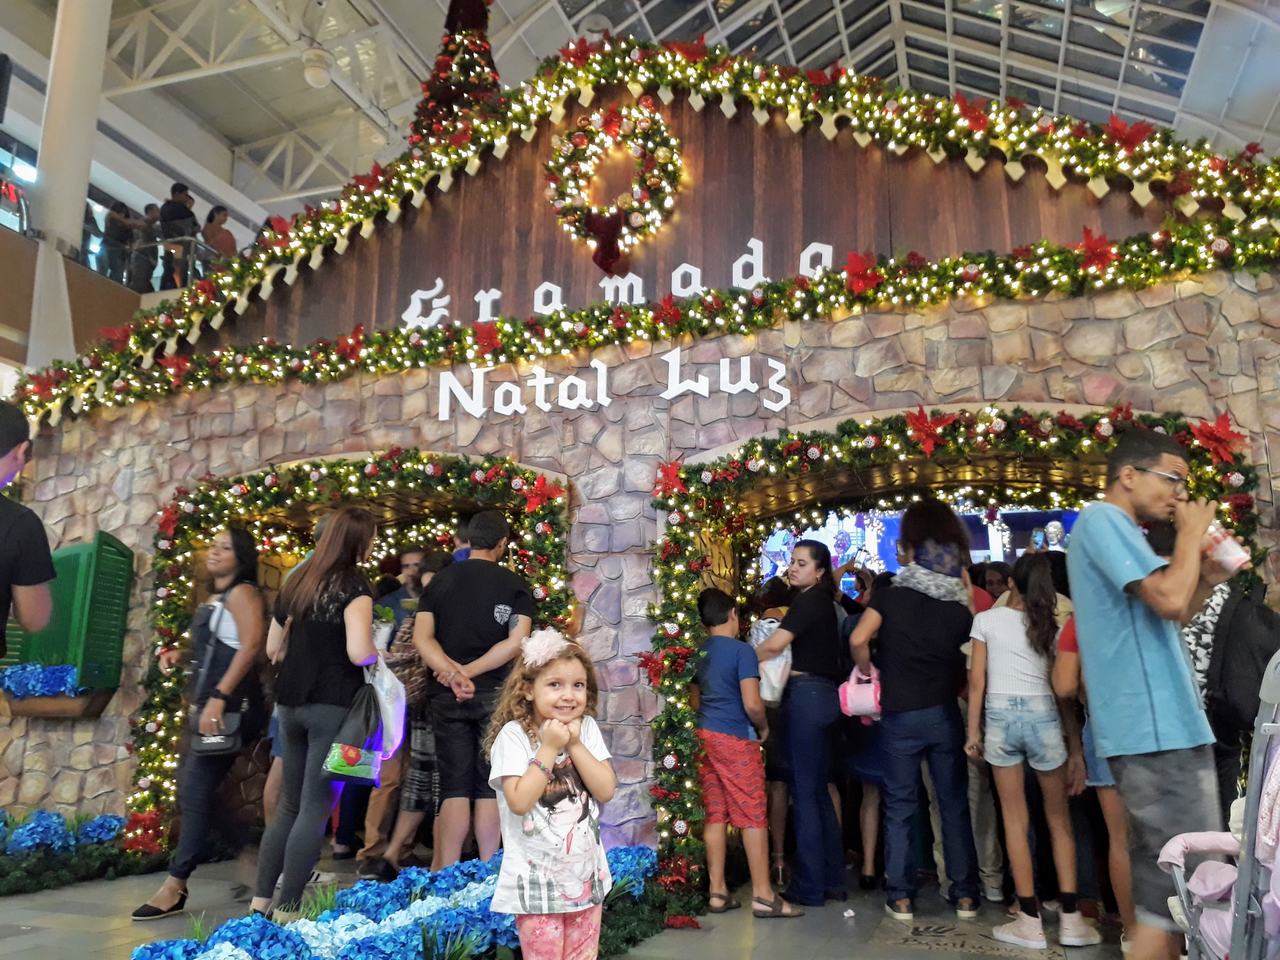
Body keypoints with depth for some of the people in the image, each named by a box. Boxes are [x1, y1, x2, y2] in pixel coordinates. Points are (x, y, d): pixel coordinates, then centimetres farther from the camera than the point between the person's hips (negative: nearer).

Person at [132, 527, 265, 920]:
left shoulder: (241, 593, -9)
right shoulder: (214, 598, 18)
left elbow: (251, 645, -22)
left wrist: (218, 699, -27)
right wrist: (180, 655, 5)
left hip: (230, 706, -10)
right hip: (207, 704, 10)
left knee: (195, 791, -7)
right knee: (194, 792, 12)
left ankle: (175, 887, 2)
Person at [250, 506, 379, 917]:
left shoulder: (298, 581, 12)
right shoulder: (354, 585, -10)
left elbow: (273, 649, 17)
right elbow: (359, 652, -20)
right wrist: (379, 653, 0)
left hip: (292, 704, 7)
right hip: (333, 706, -7)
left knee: (290, 806, 17)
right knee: (315, 810, 0)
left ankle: (260, 899, 18)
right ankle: (286, 908, 2)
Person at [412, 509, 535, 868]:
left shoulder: (440, 580, 7)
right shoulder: (515, 585, 0)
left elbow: (421, 638, -4)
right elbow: (516, 643, -11)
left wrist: (452, 672, -15)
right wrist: (471, 672, -10)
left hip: (446, 695, 2)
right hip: (494, 694, -2)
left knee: (454, 786, 6)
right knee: (489, 787, 5)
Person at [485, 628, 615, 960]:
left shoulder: (587, 728, -1)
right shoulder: (513, 735, -14)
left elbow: (606, 791, -7)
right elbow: (520, 802, -22)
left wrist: (574, 744, -15)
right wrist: (549, 748, -21)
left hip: (586, 873, 4)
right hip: (537, 880, -4)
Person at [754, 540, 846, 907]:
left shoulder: (808, 602, -12)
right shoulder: (822, 602, 16)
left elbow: (773, 645, -20)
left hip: (806, 695, -10)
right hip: (822, 694, 10)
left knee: (804, 792, -2)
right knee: (819, 790, 15)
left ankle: (809, 887, 5)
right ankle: (833, 879, 22)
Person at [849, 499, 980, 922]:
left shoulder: (891, 595, -7)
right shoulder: (960, 602, 2)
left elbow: (858, 639, -19)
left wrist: (869, 673, -3)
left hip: (900, 714, -2)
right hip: (945, 712, 2)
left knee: (899, 807, 7)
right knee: (954, 804, 11)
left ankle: (901, 897, 11)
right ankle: (965, 894, 17)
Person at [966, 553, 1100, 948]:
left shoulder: (986, 620, 2)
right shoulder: (1050, 624, 7)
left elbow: (977, 681, 0)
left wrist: (973, 730, 7)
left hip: (1000, 715, -1)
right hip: (1042, 714, 1)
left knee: (1015, 819, 6)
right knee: (1059, 817, 14)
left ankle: (1030, 921, 10)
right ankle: (1071, 919, 15)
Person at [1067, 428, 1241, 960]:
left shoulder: (1117, 531, 20)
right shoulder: (1102, 520, -11)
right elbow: (1169, 599, -22)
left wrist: (1209, 578, 10)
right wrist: (1191, 533, -7)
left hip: (1157, 727, 10)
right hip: (1155, 729, -10)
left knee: (1165, 878, 15)